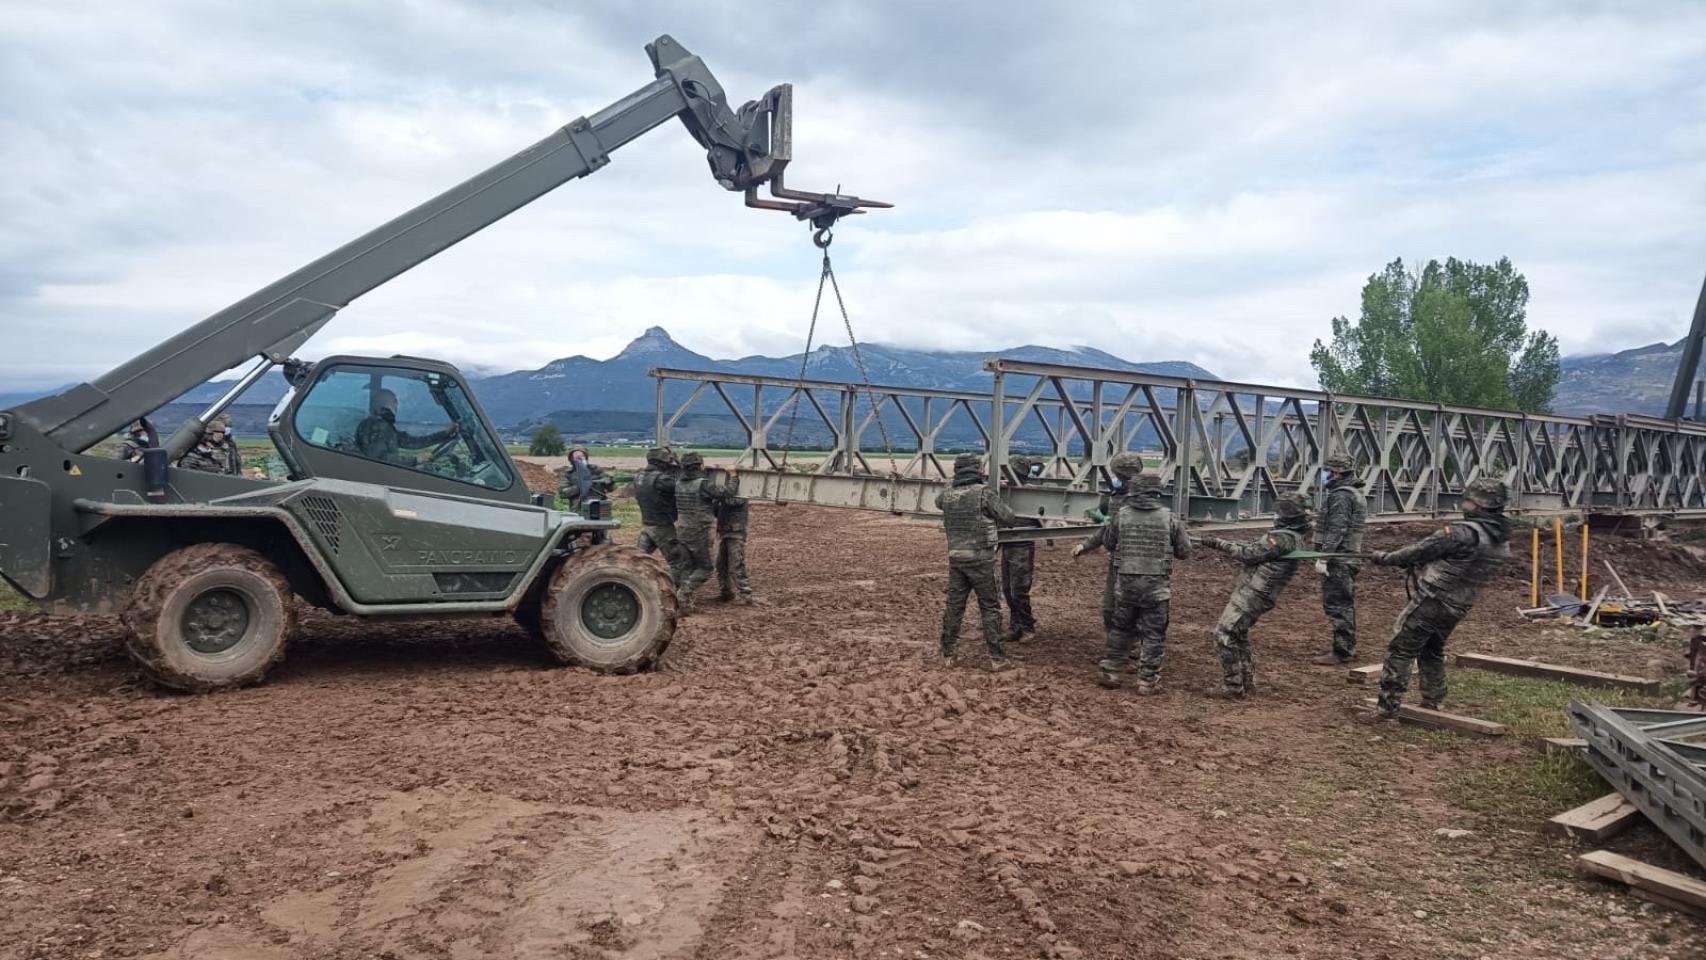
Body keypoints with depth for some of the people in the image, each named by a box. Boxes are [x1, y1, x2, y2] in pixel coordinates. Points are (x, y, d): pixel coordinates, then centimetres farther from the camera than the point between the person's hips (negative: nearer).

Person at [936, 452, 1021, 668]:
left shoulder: (947, 495, 3)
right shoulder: (984, 493, -12)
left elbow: (938, 501, 29)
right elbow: (1009, 519, -6)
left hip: (956, 559, 4)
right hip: (980, 559, -4)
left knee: (953, 606, 12)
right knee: (990, 607, 4)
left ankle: (947, 654, 17)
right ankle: (996, 657, 5)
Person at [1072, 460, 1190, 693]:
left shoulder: (1121, 513, -2)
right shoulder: (1168, 517, -5)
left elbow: (1108, 542, 9)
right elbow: (1184, 550, 2)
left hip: (1126, 583, 2)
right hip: (1157, 585, -2)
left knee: (1120, 629, 16)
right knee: (1153, 634, 6)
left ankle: (1110, 672, 22)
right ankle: (1147, 681, 8)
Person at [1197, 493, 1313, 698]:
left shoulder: (1283, 537, -18)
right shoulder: (1296, 537, 14)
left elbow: (1249, 553, -16)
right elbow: (1257, 547, 19)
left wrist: (1219, 543, -9)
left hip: (1250, 594, -10)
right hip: (1259, 596, 10)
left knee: (1224, 635, -6)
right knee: (1238, 635, 23)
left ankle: (1232, 687, -3)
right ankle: (1246, 681, 28)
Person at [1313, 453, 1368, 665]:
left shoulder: (1341, 496, -15)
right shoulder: (1355, 495, 18)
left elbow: (1336, 530, -22)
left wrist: (1323, 557, -23)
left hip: (1338, 560, -11)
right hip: (1350, 558, 11)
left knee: (1337, 605, -7)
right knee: (1345, 605, 15)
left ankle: (1341, 652, -6)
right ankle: (1347, 648, 23)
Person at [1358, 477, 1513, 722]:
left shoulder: (1465, 532, -20)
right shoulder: (1502, 544, 6)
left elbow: (1424, 549, -13)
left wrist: (1386, 557, -1)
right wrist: (1419, 565, 18)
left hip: (1431, 601, -8)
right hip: (1457, 608, 8)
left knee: (1400, 651, -3)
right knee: (1432, 652, 25)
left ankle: (1387, 706, -5)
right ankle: (1433, 702, 31)